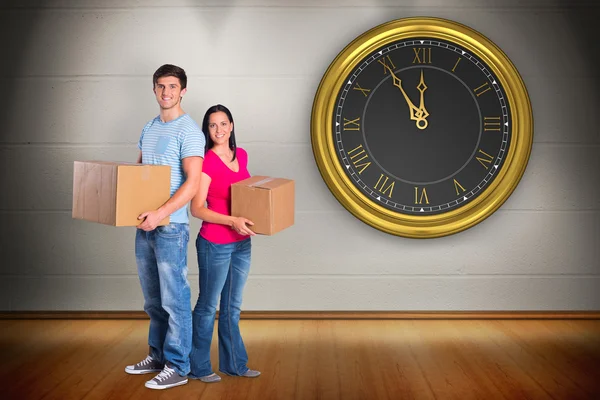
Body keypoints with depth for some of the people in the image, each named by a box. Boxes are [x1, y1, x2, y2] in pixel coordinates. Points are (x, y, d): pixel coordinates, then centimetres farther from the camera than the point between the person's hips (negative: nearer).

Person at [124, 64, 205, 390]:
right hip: (145, 223, 8)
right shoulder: (149, 128, 15)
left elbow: (192, 183, -19)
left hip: (171, 226, -8)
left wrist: (160, 213, -27)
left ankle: (177, 367, 8)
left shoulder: (188, 130, -10)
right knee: (153, 299, 17)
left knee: (174, 299, -2)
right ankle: (158, 356, 30)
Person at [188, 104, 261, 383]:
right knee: (208, 305, 4)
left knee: (232, 307, 16)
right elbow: (197, 208, -17)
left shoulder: (241, 155, 6)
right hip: (215, 244, -7)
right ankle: (198, 367, 18)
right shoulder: (206, 162, -14)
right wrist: (231, 221, -27)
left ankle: (233, 363, 27)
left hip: (242, 243, 7)